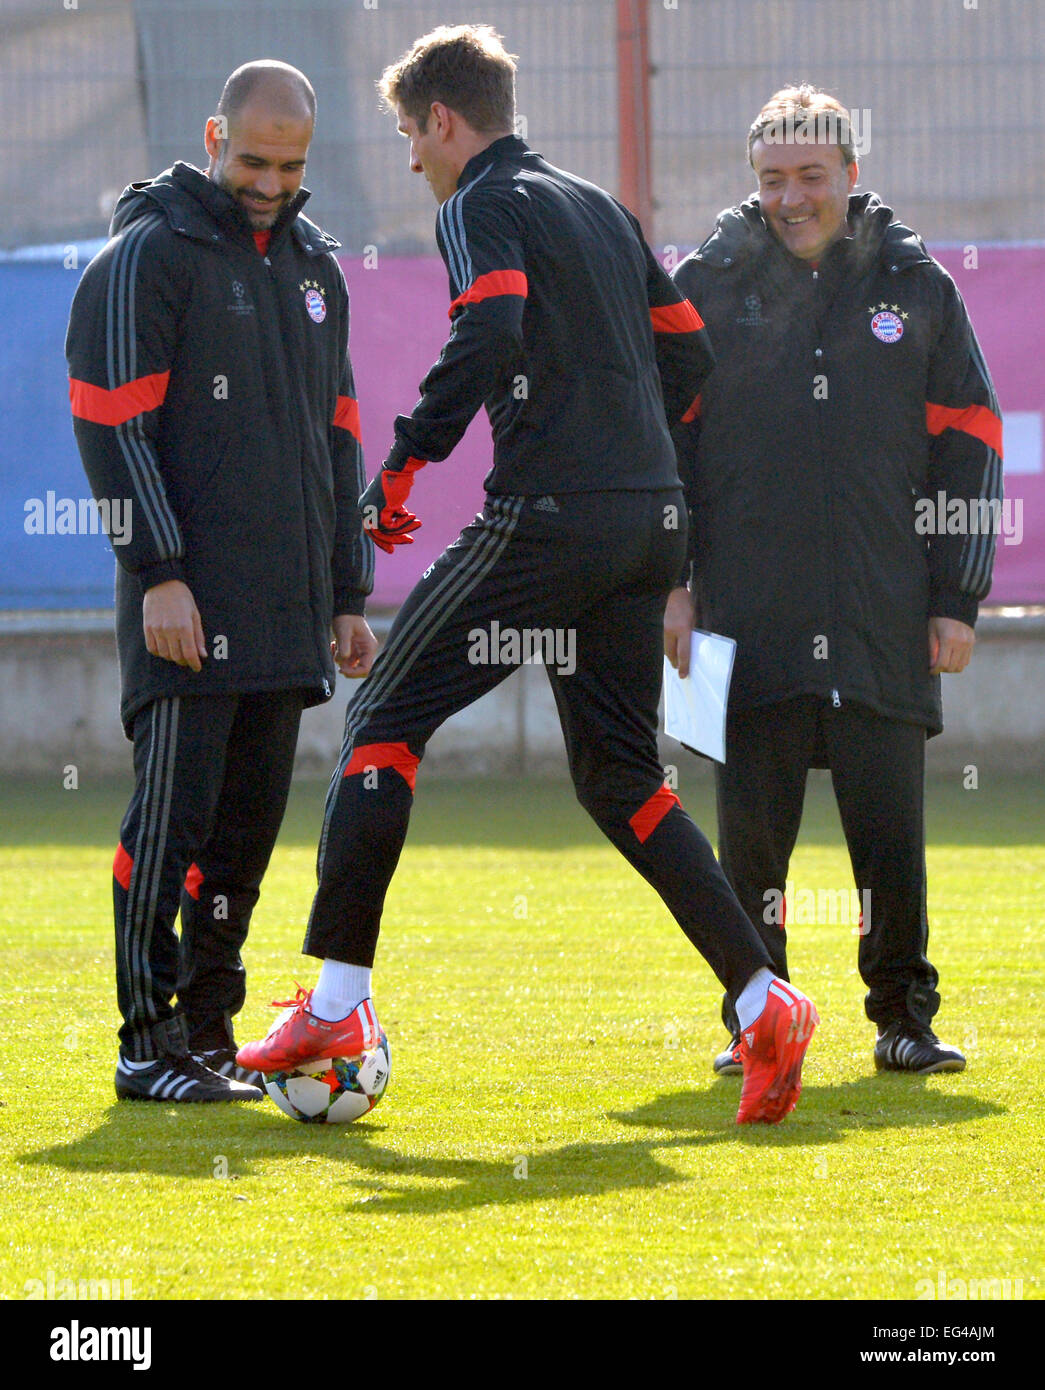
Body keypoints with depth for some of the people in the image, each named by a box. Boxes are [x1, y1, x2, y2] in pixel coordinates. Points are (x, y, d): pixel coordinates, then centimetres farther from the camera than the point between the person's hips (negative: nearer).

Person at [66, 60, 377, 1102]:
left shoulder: (313, 265, 18)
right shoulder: (148, 253, -4)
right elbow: (112, 423, -10)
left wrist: (347, 596, 18)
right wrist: (158, 573, -16)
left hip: (288, 607, 7)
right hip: (189, 604, -7)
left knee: (248, 822, 7)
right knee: (174, 811, -9)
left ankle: (208, 1035, 14)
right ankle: (147, 1046, -5)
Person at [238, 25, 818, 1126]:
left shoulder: (482, 208, -2)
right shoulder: (602, 211, 22)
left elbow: (488, 336, -20)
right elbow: (687, 354, 23)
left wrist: (405, 461, -14)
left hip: (544, 521, -7)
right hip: (651, 522, 8)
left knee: (386, 717, 2)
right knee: (618, 777, 14)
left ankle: (336, 1003, -3)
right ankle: (762, 1004, 1)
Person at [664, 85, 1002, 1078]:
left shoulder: (916, 285, 8)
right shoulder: (707, 285, 7)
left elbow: (967, 442, 10)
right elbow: (659, 438, 9)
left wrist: (956, 599, 4)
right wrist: (671, 582, 1)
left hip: (883, 621, 0)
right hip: (751, 619, 0)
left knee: (890, 829, -1)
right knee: (752, 830, 1)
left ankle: (904, 1020, 12)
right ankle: (755, 1023, 12)